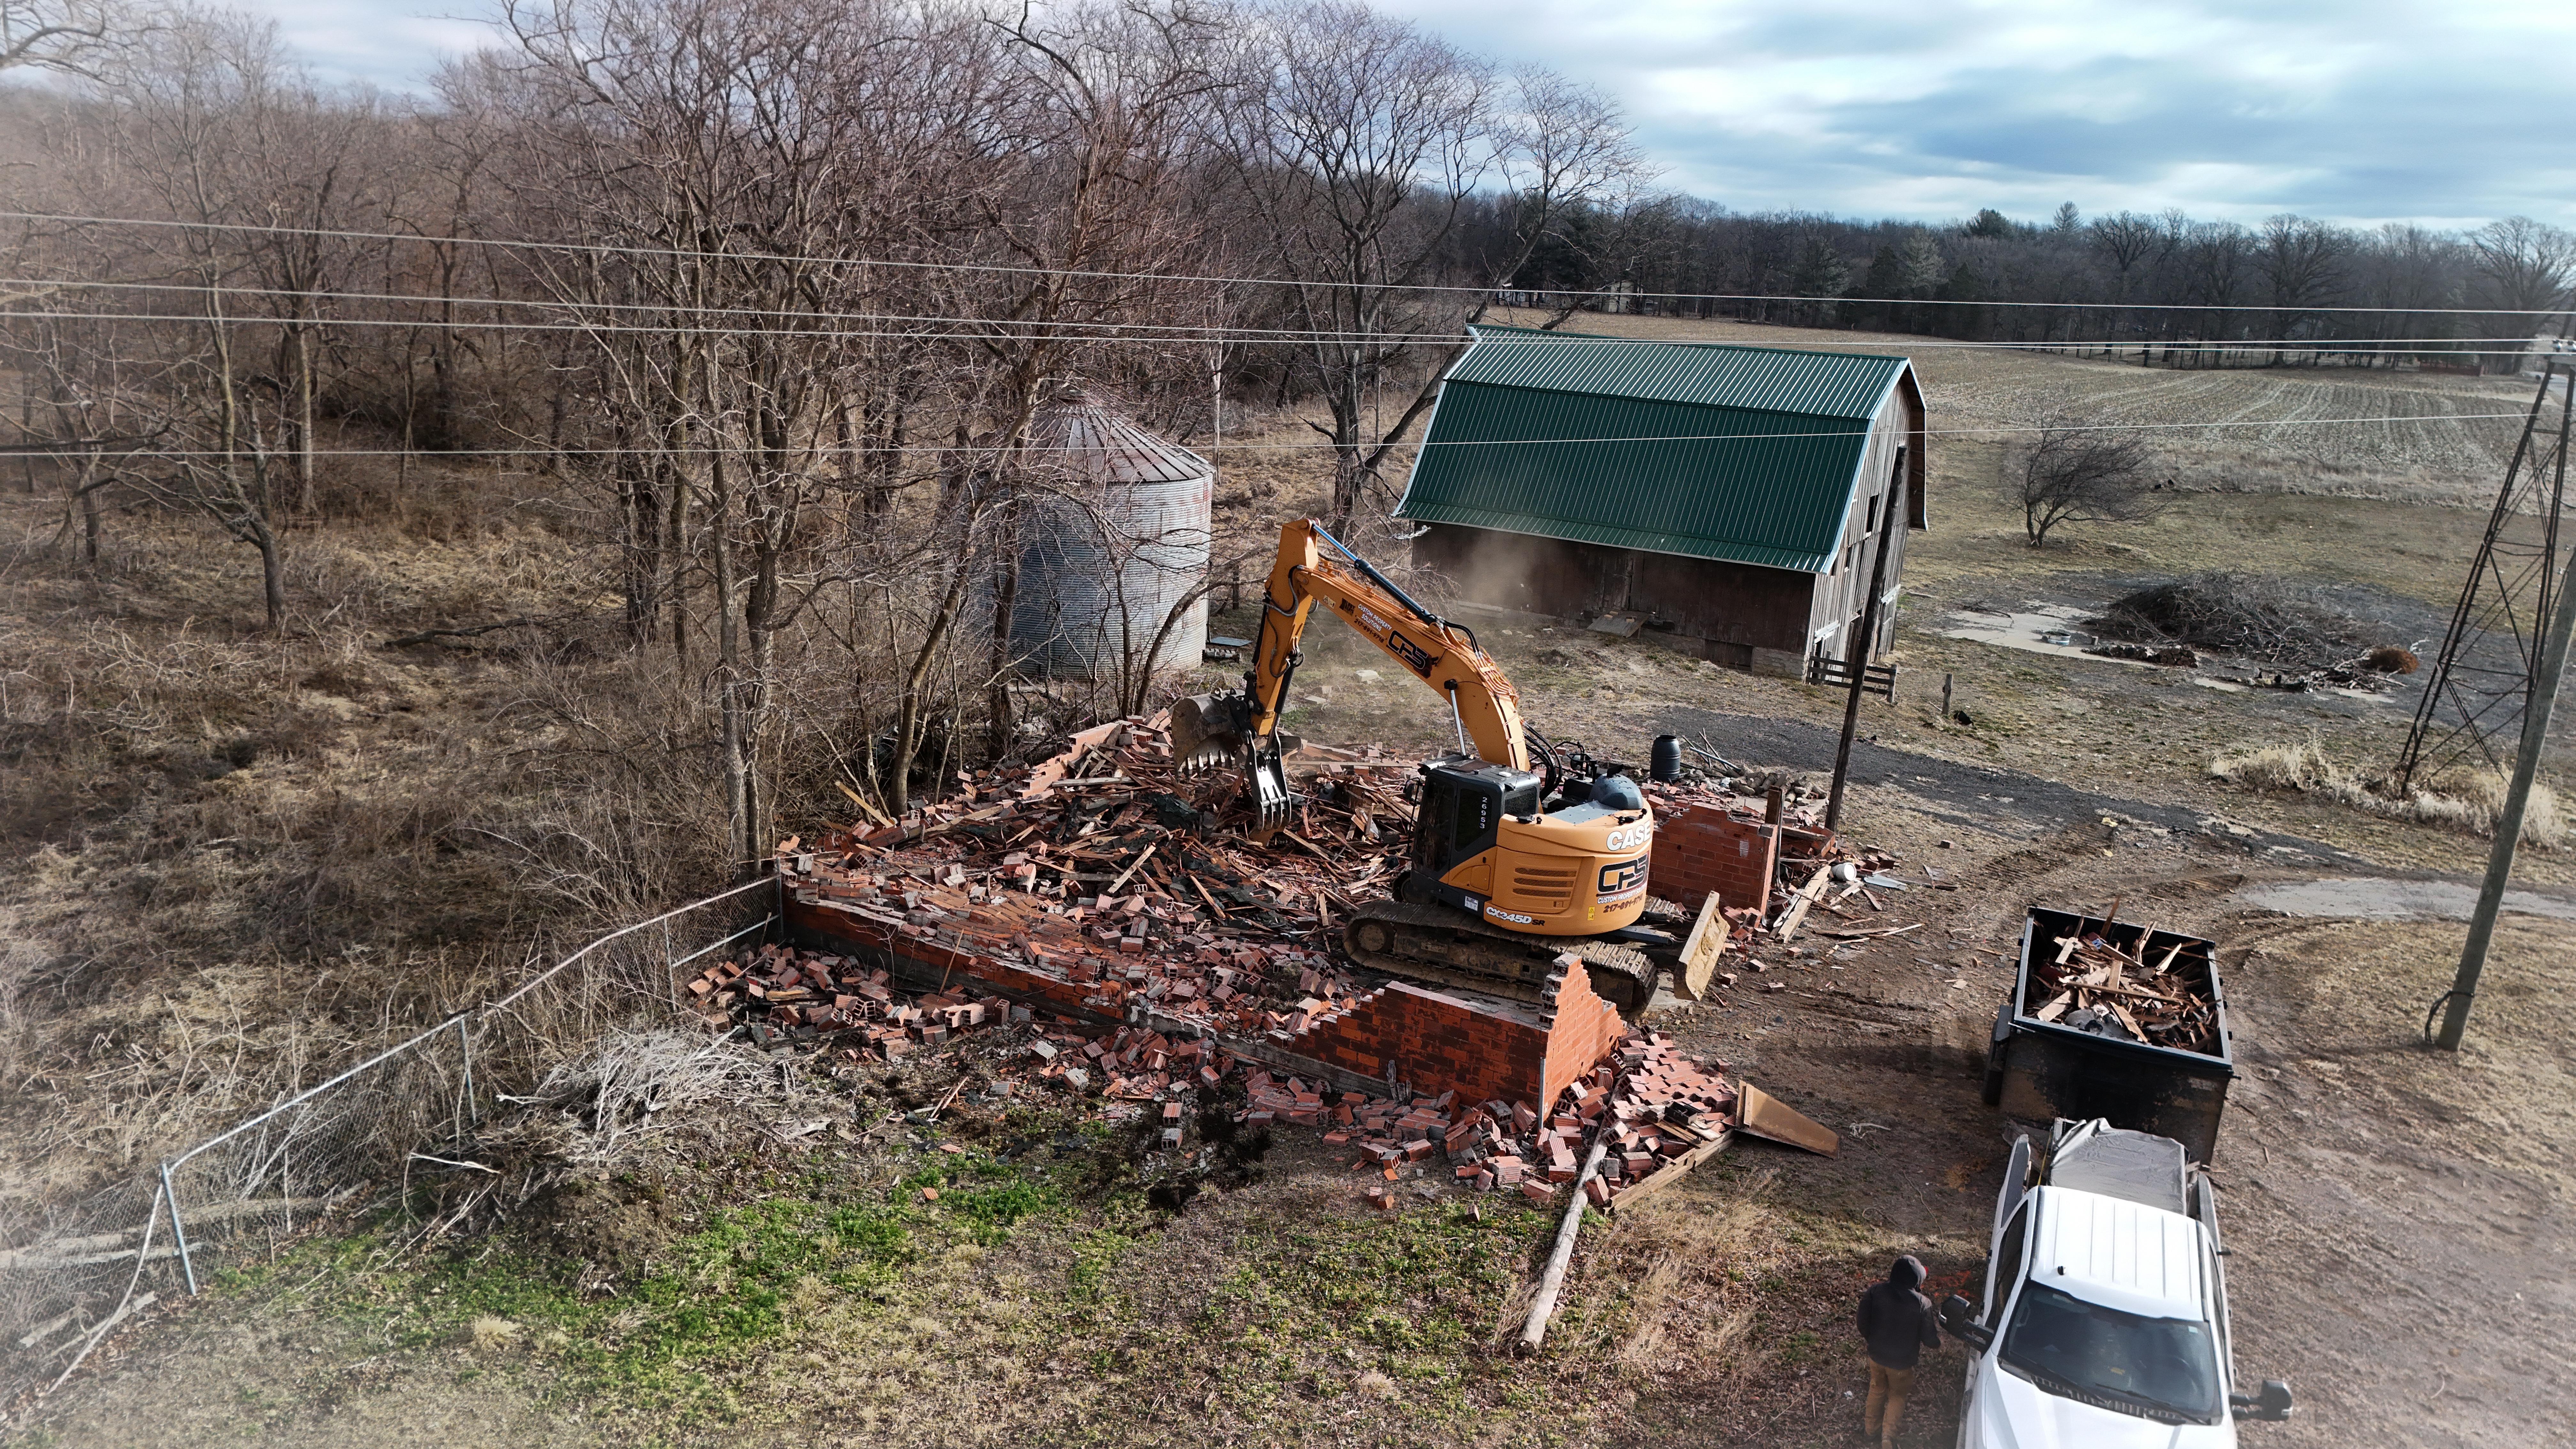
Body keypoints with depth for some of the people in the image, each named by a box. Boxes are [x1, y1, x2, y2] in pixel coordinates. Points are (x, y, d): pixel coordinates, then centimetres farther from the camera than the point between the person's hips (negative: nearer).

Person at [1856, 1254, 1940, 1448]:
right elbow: (1930, 1340, -16)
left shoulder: (1874, 1292, -19)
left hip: (1876, 1356, 2)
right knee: (1897, 1396, 24)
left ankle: (1870, 1430, 41)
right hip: (1902, 1361, -2)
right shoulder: (1922, 1304, -25)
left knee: (1877, 1390, 28)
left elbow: (1863, 1324, -9)